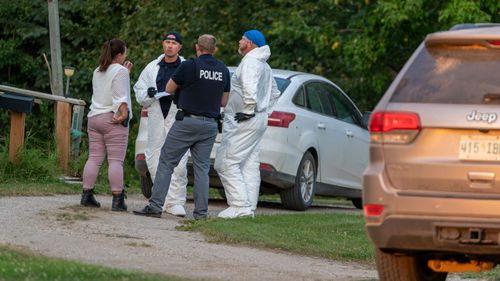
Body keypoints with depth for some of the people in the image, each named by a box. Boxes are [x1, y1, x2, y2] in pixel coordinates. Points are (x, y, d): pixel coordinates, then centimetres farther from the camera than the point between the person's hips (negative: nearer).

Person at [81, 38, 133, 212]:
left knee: (94, 158, 9)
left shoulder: (98, 72, 18)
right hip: (112, 119, -7)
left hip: (94, 118, 7)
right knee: (116, 160, -7)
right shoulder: (120, 71, -6)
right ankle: (117, 199, -10)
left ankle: (87, 195, 6)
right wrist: (123, 113, -21)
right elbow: (120, 96, -17)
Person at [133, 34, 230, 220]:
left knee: (166, 162, 0)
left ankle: (155, 206, -5)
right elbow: (223, 102, 15)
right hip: (210, 124, 5)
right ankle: (201, 212, 2)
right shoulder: (223, 70, 7)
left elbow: (169, 89, 3)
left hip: (188, 121, -4)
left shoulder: (189, 66, -8)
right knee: (202, 168, 7)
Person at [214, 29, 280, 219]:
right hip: (259, 121, 10)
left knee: (226, 163, -11)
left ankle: (240, 205, -17)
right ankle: (249, 208, 8)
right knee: (250, 165, 10)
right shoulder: (265, 67, 20)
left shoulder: (250, 62, -13)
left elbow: (250, 87, -30)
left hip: (244, 121, -10)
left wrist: (249, 110, -22)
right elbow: (274, 93, 31)